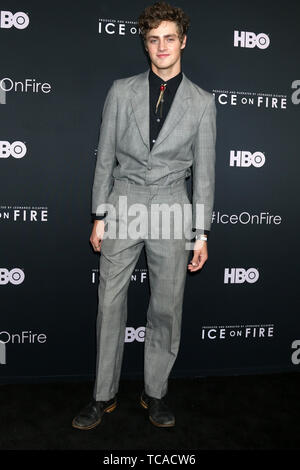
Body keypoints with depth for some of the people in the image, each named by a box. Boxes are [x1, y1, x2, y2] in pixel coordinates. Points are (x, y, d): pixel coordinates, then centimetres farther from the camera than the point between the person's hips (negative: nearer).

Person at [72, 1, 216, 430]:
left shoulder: (202, 102, 5)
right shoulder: (121, 91, 7)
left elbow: (204, 170, 5)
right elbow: (105, 157, 7)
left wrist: (201, 233, 1)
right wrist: (99, 217, 2)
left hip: (172, 209, 0)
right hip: (124, 205, 1)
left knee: (167, 307, 6)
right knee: (110, 302, 4)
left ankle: (155, 392, 25)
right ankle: (104, 395, 21)